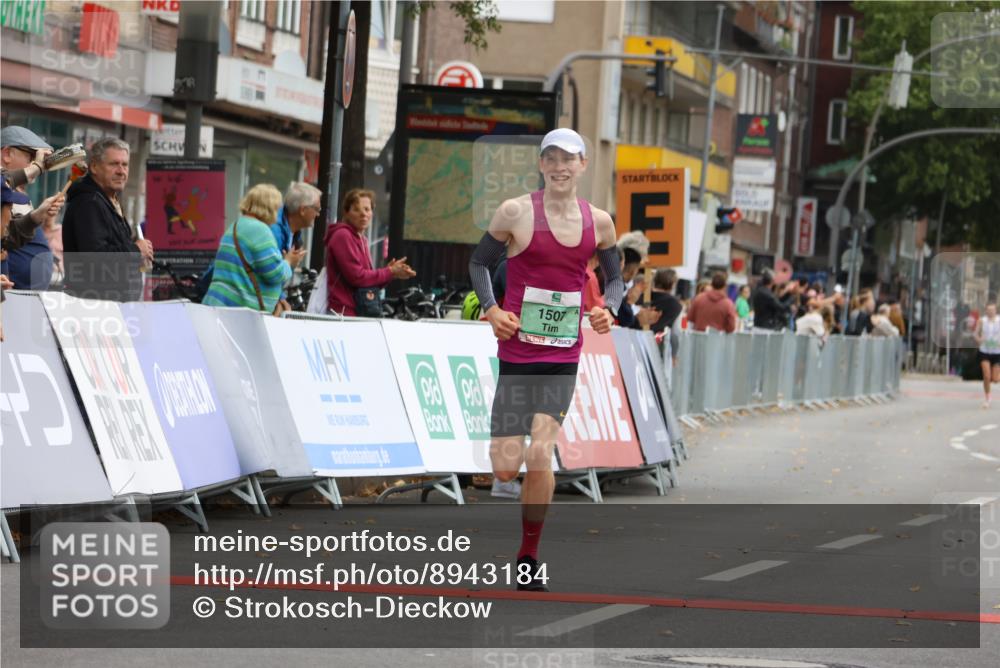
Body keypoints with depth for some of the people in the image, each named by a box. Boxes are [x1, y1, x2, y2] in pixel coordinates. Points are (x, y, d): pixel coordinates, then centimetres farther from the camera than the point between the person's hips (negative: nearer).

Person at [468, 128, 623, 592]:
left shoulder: (598, 222, 5)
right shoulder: (516, 213, -5)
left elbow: (614, 277, 18)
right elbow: (479, 262, 5)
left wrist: (609, 310, -3)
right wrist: (490, 310, -9)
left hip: (564, 354, 2)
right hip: (517, 349, -2)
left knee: (539, 455, -9)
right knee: (506, 468, -8)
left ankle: (528, 560, 3)